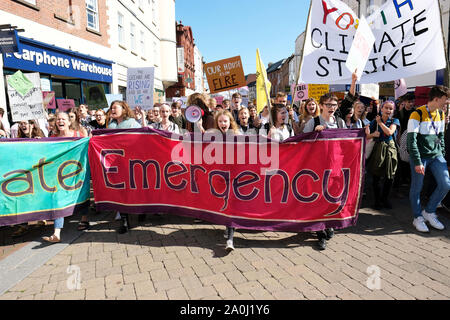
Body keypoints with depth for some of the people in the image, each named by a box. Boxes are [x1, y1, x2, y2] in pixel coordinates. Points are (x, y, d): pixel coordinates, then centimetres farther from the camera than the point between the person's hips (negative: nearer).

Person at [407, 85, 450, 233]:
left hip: (436, 155, 6)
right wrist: (417, 162, -19)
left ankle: (429, 212, 19)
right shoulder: (417, 114, -12)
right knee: (417, 188, 1)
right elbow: (411, 140, -16)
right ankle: (418, 218, 18)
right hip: (420, 156, -6)